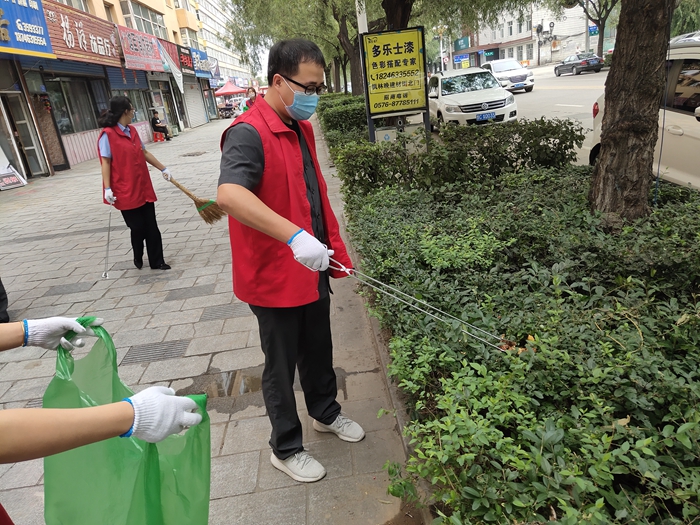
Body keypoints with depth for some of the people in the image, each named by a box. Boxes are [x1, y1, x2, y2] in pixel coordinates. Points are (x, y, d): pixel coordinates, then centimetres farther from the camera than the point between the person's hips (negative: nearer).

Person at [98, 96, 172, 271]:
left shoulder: (132, 131, 10)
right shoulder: (108, 134, -12)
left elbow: (145, 153, 18)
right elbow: (105, 162, -13)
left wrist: (163, 169, 20)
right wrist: (107, 188, -18)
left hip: (143, 187, 7)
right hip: (125, 191, -7)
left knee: (151, 227, 7)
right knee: (138, 227, 2)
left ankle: (156, 261, 16)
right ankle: (138, 258, 28)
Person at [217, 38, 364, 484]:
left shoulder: (302, 128, 9)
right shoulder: (248, 133, -20)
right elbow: (229, 194, -38)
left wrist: (334, 246, 17)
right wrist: (294, 236, -46)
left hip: (312, 268, 8)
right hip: (275, 276, -8)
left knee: (319, 350, 24)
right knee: (282, 365, 10)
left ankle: (326, 412, 49)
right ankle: (286, 448, 33)